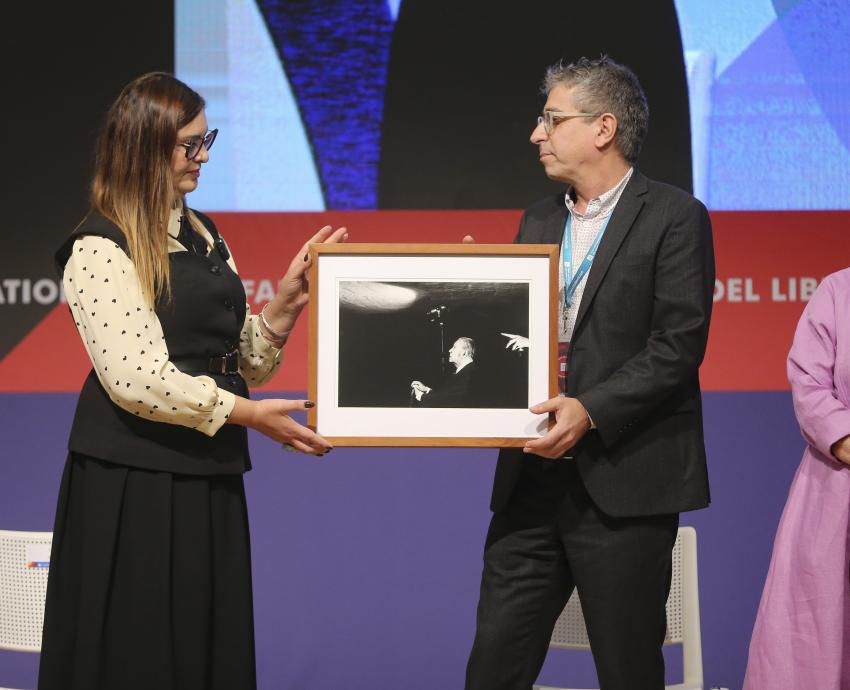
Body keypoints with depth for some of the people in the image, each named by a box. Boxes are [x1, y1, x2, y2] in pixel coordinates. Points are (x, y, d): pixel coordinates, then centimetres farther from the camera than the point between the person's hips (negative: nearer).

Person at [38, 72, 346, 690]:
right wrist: (247, 414, -17)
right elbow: (136, 377, -19)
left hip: (209, 483, 7)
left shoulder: (205, 237, 15)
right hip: (133, 483, -7)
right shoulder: (100, 250, -9)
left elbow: (244, 361, 15)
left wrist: (285, 304, -2)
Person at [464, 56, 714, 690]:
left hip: (624, 483, -6)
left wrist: (591, 411, -22)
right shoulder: (539, 221, 17)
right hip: (532, 479, 6)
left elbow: (679, 346, -13)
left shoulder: (674, 217, -5)